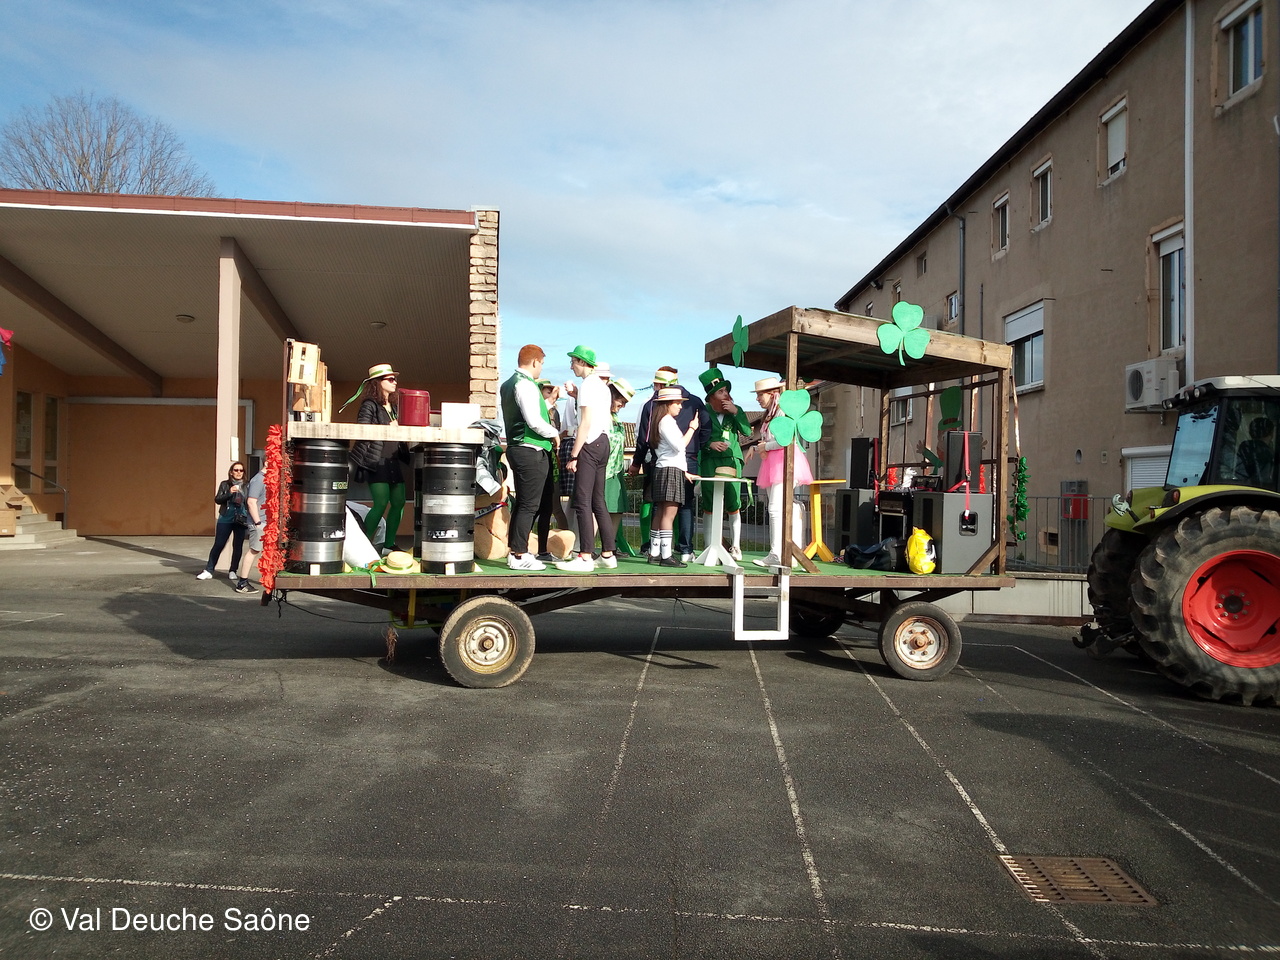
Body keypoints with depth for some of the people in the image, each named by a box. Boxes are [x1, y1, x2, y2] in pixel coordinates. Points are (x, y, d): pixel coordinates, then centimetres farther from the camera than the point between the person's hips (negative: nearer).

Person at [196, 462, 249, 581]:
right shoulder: (225, 484, 4)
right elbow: (217, 499, -2)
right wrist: (229, 493, -17)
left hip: (241, 520, 0)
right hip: (225, 519, 0)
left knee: (238, 546, 6)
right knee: (218, 545, 0)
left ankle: (232, 571, 17)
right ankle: (208, 571, 6)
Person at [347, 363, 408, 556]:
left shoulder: (393, 407, 19)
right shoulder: (370, 405, -4)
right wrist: (387, 428, -17)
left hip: (393, 461, 8)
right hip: (375, 461, -8)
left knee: (398, 502, 4)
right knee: (381, 503, -12)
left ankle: (389, 545, 14)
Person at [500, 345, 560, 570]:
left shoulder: (508, 384, 17)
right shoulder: (525, 385, -14)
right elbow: (534, 421, -22)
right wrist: (554, 434, -7)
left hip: (518, 448, 10)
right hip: (531, 451, -10)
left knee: (525, 503, 16)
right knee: (529, 505, -6)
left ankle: (515, 551, 21)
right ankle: (519, 556, -2)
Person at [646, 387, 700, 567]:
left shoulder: (660, 421, 22)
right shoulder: (667, 421, -9)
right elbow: (679, 445, -17)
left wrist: (683, 471, 22)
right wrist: (692, 428, -6)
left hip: (663, 470, 10)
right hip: (670, 470, -10)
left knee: (660, 513, 9)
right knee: (669, 514, -12)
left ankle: (654, 553, 11)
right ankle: (666, 556, -15)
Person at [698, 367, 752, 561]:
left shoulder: (735, 410, 10)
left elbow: (747, 432, -1)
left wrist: (736, 412, -8)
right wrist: (710, 444, -14)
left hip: (731, 460, 1)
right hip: (709, 461, -1)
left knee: (733, 504, -2)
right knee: (709, 505, -1)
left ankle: (735, 546, 8)